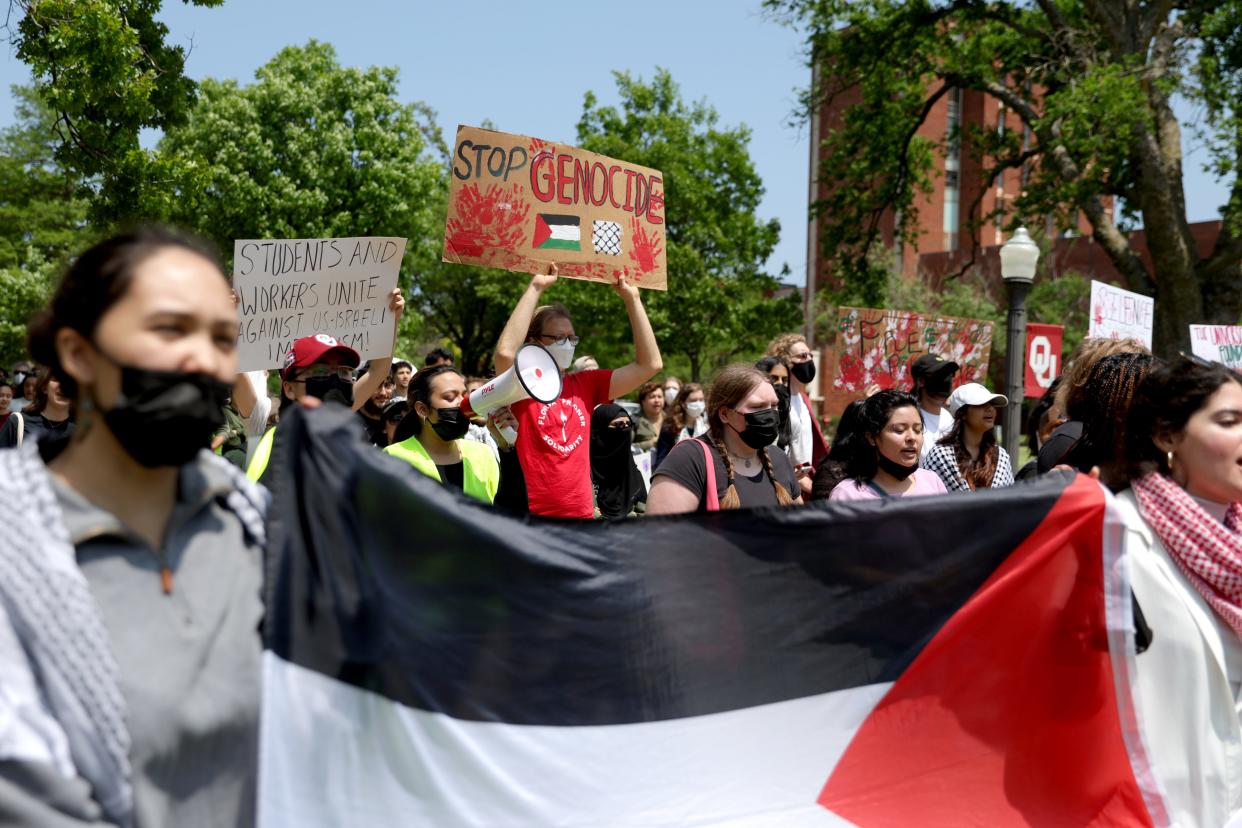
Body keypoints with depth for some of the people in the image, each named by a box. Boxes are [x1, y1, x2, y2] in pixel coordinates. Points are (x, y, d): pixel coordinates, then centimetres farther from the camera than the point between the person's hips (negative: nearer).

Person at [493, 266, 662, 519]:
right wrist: (536, 287, -22)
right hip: (530, 520, -4)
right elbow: (505, 352, -27)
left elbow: (650, 364, 4)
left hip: (582, 515, 5)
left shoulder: (585, 385, 7)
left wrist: (632, 299, 0)